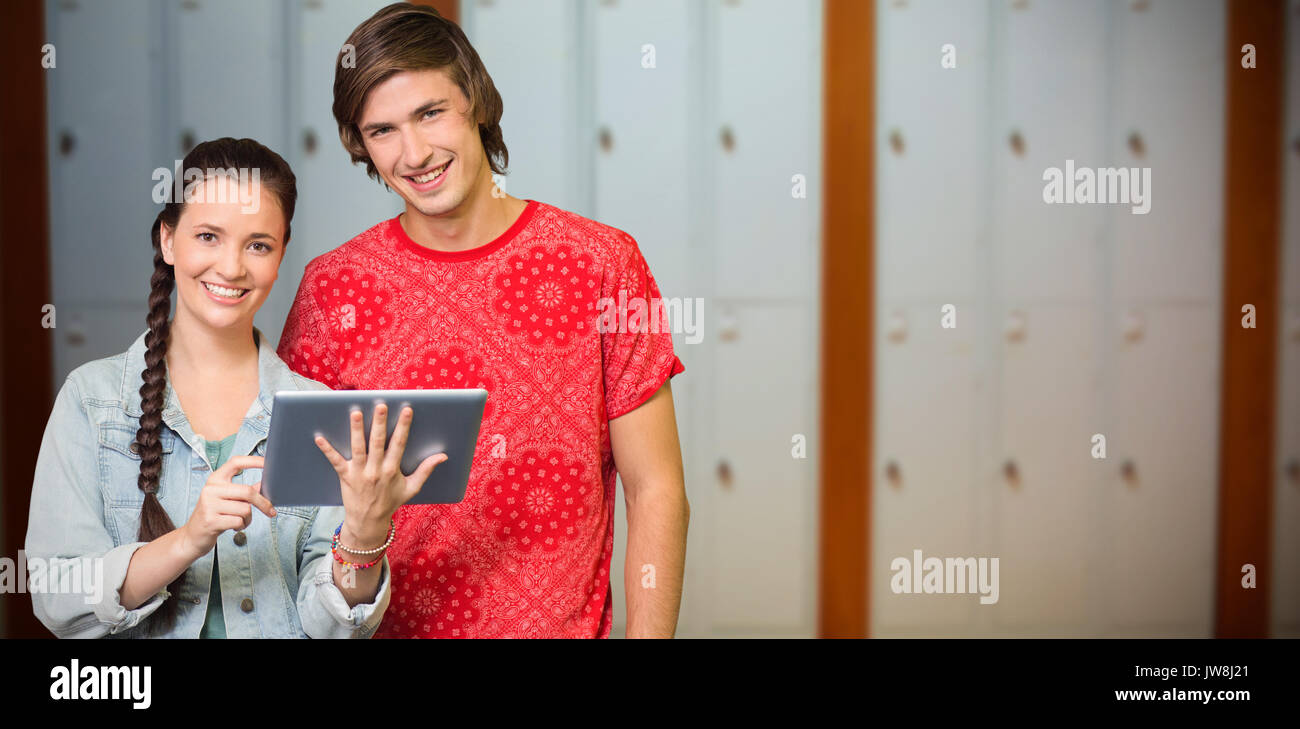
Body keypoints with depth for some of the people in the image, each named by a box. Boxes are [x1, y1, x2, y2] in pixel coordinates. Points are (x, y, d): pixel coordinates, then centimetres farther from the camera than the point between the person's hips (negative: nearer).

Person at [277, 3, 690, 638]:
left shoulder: (602, 263, -7)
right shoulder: (331, 288, -3)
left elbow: (656, 495, -6)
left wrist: (647, 635, -13)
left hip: (561, 625, -1)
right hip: (382, 627, 1)